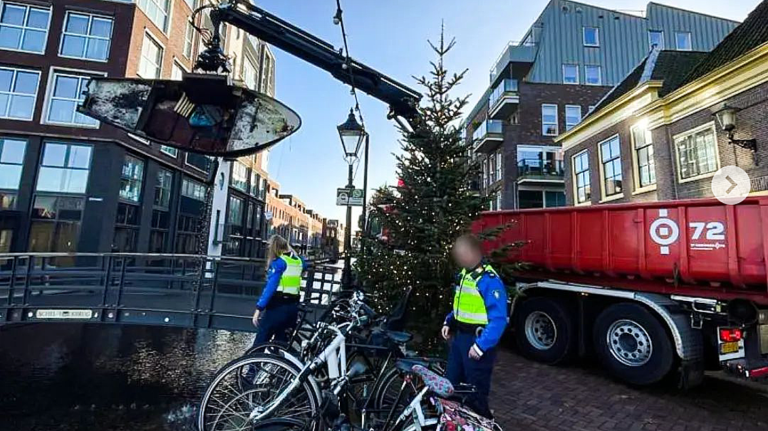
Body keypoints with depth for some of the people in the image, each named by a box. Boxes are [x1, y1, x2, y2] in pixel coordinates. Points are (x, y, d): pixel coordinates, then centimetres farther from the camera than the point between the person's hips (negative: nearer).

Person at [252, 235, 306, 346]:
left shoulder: (279, 262, -10)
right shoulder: (298, 261, 9)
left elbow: (270, 287, -18)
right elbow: (304, 265, 35)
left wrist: (259, 308, -17)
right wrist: (293, 252, 43)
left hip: (278, 306, -7)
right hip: (293, 306, 7)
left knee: (260, 340, 4)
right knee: (281, 341, 17)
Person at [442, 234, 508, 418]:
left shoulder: (489, 280, -22)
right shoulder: (464, 274, 6)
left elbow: (498, 319, -24)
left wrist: (481, 345, -25)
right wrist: (449, 322, 9)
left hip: (477, 341, -9)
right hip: (459, 336, 9)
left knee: (475, 391, 7)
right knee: (450, 383, 21)